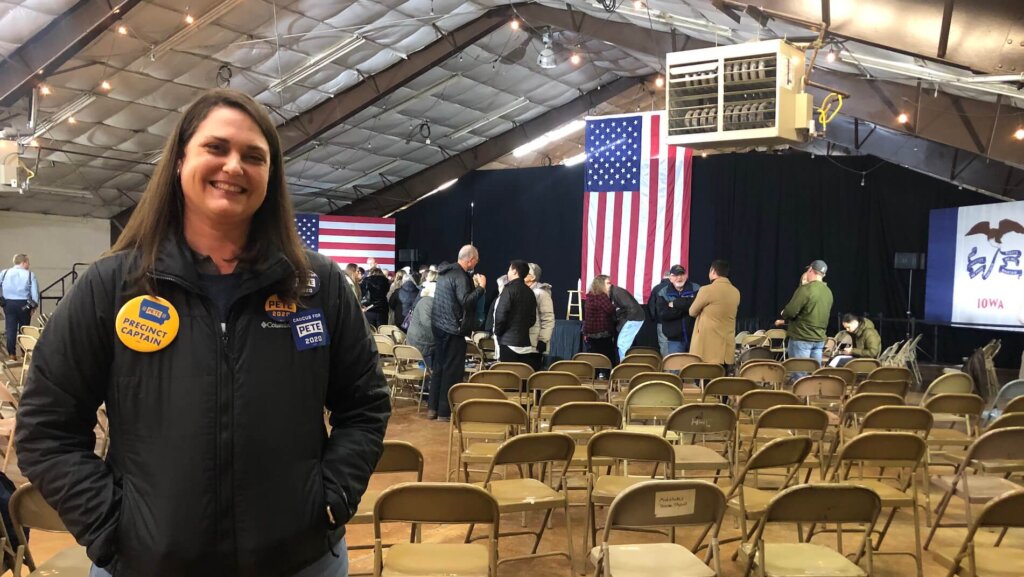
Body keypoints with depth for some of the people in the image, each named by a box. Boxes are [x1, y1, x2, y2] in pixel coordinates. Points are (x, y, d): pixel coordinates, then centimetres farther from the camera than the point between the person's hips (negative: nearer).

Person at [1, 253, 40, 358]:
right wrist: (34, 305, 2)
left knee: (10, 329, 5)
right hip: (23, 304, -2)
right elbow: (35, 292, -7)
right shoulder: (30, 275, -6)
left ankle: (11, 353, 4)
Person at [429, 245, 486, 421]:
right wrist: (481, 287, -16)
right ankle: (444, 411, 2)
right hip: (452, 329, -10)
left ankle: (433, 408, 22)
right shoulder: (460, 277, -18)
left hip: (439, 325, 10)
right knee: (452, 370, -2)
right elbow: (466, 301, -26)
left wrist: (473, 285, 16)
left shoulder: (446, 271, 12)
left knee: (439, 367, 16)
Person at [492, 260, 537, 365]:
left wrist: (497, 332, 0)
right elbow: (532, 318, 13)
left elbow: (501, 314, -14)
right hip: (524, 341, 7)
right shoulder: (529, 292, 10)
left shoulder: (509, 289, -10)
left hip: (508, 341, -7)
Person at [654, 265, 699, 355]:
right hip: (674, 339, 0)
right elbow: (663, 314, -10)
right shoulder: (663, 293, 3)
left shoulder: (696, 289, 2)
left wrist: (675, 304, -11)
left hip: (694, 337, 0)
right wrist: (686, 307, -13)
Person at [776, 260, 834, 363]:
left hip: (801, 339, -7)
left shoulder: (806, 289, -16)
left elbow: (790, 312, -19)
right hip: (820, 339, 7)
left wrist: (783, 314, 6)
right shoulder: (828, 292, 8)